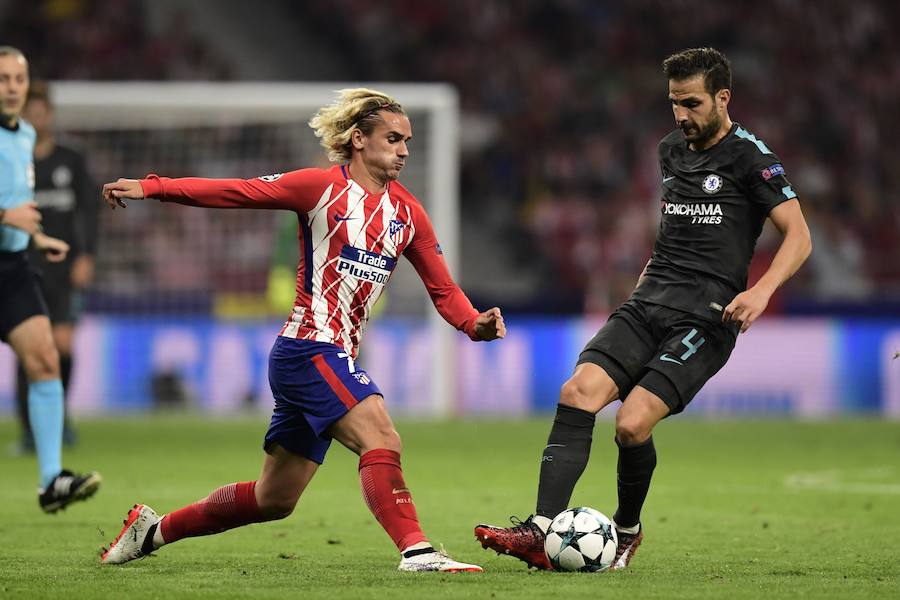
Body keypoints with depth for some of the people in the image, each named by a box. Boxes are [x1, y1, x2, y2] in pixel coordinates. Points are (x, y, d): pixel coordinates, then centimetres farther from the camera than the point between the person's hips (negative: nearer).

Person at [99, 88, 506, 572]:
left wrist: (474, 324, -8)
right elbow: (236, 192, -7)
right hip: (308, 348, -8)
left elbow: (442, 289, 13)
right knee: (381, 439, -26)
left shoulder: (407, 213, 11)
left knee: (274, 499, 13)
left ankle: (154, 530, 27)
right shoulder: (323, 187, -6)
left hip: (338, 359, 8)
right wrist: (150, 187, -14)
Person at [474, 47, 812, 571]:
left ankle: (627, 529, 8)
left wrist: (761, 290, -24)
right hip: (649, 304, 6)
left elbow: (798, 236, -9)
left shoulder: (749, 156, -4)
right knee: (577, 393, -17)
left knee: (632, 425, -20)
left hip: (705, 316, -6)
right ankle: (541, 532, -22)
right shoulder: (671, 150, 18)